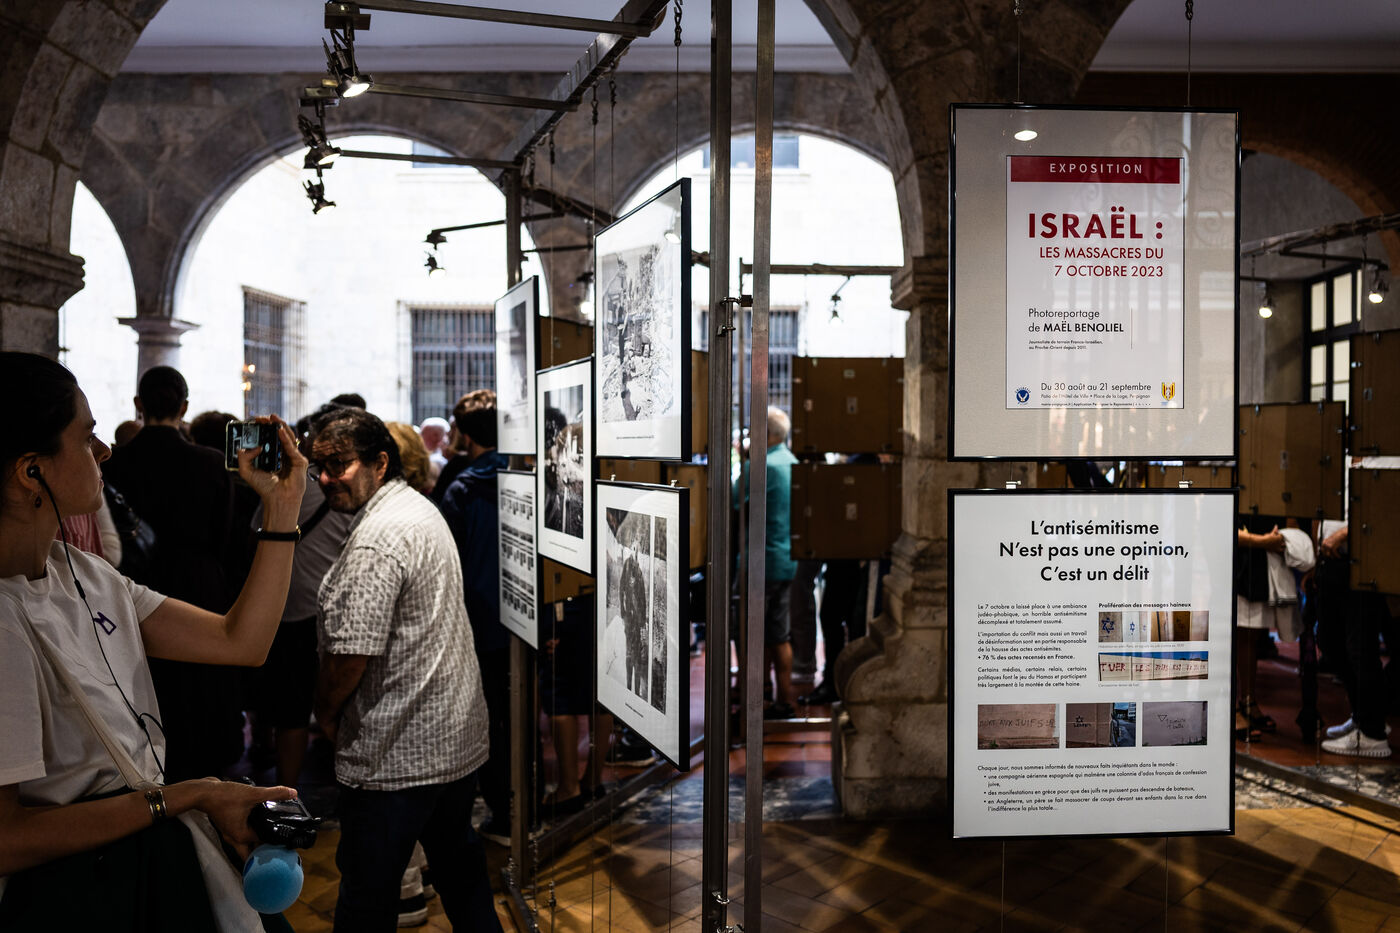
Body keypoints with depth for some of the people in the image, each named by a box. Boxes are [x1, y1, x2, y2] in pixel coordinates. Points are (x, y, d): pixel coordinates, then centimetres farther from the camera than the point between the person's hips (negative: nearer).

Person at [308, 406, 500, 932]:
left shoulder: (375, 542, -22)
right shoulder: (420, 507, 10)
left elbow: (352, 652, -24)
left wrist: (326, 711, -5)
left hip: (398, 753, -10)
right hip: (460, 734, 10)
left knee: (367, 889, 6)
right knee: (457, 857, 25)